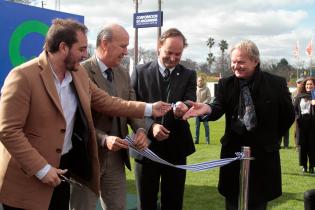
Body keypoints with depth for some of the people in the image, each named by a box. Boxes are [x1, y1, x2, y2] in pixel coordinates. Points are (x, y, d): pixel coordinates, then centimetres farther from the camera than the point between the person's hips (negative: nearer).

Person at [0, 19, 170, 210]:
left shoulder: (79, 74, 4)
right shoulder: (23, 76, -19)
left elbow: (106, 102, 12)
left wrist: (149, 109, 8)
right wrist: (41, 169, -22)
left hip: (62, 168, 7)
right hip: (27, 178, -7)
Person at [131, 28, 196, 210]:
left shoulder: (189, 75, 4)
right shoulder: (140, 72, 1)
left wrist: (183, 108, -33)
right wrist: (151, 125, -20)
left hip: (176, 149, 1)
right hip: (146, 147, -1)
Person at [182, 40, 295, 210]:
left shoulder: (276, 83, -6)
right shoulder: (226, 84, -1)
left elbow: (288, 115, 4)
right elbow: (219, 107, -16)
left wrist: (272, 138, 6)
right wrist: (208, 109, -38)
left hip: (263, 152, -1)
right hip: (233, 150, 2)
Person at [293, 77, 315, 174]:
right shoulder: (299, 96, 8)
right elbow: (294, 108, 9)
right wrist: (297, 117, -5)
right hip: (302, 122, 1)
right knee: (302, 144, 4)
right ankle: (304, 165, 13)